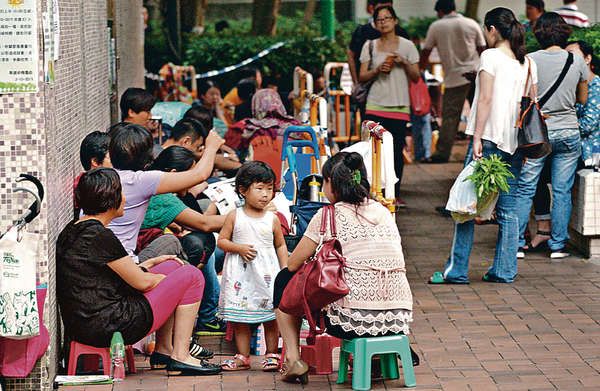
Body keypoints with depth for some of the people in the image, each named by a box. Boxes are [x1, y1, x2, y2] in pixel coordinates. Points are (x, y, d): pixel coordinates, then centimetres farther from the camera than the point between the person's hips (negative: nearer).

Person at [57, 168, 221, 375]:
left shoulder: (72, 230, 11)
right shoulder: (101, 237, -18)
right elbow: (142, 282, -11)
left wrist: (150, 263, 20)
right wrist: (164, 277, 10)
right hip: (109, 327, -10)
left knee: (172, 266, 22)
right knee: (191, 275, 1)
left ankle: (163, 350, 23)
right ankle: (180, 357, 3)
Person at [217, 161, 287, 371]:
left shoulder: (272, 219, 3)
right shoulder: (234, 216, 0)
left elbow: (280, 246, 12)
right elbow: (221, 240, 2)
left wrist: (285, 270, 4)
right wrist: (239, 248, -14)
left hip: (267, 273, 0)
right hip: (241, 274, 0)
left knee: (271, 318, 1)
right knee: (240, 319, 5)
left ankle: (272, 355, 13)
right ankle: (242, 357, 14)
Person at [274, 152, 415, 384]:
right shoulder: (384, 212, 14)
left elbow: (293, 264, 5)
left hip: (354, 321, -5)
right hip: (399, 319, 5)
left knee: (285, 280, 19)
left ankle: (293, 360, 10)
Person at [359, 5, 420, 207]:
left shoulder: (407, 46, 6)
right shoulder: (370, 46, 8)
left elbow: (416, 77, 6)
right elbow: (362, 76, 6)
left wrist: (404, 63, -10)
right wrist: (377, 70, -11)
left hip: (400, 107, 0)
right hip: (376, 105, 0)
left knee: (397, 151, 1)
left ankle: (395, 194, 8)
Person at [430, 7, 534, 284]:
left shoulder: (491, 56, -5)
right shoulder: (528, 63, 12)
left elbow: (485, 99, -11)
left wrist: (477, 138, -13)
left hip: (489, 138, -6)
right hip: (516, 142, 6)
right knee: (508, 209, 9)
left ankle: (457, 270, -2)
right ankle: (504, 271, 9)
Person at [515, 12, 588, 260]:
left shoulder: (530, 61, -8)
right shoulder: (578, 62, -2)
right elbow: (583, 99, 10)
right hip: (568, 132, 1)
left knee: (525, 190, 6)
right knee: (562, 191, 7)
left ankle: (517, 243, 6)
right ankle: (558, 245, 10)